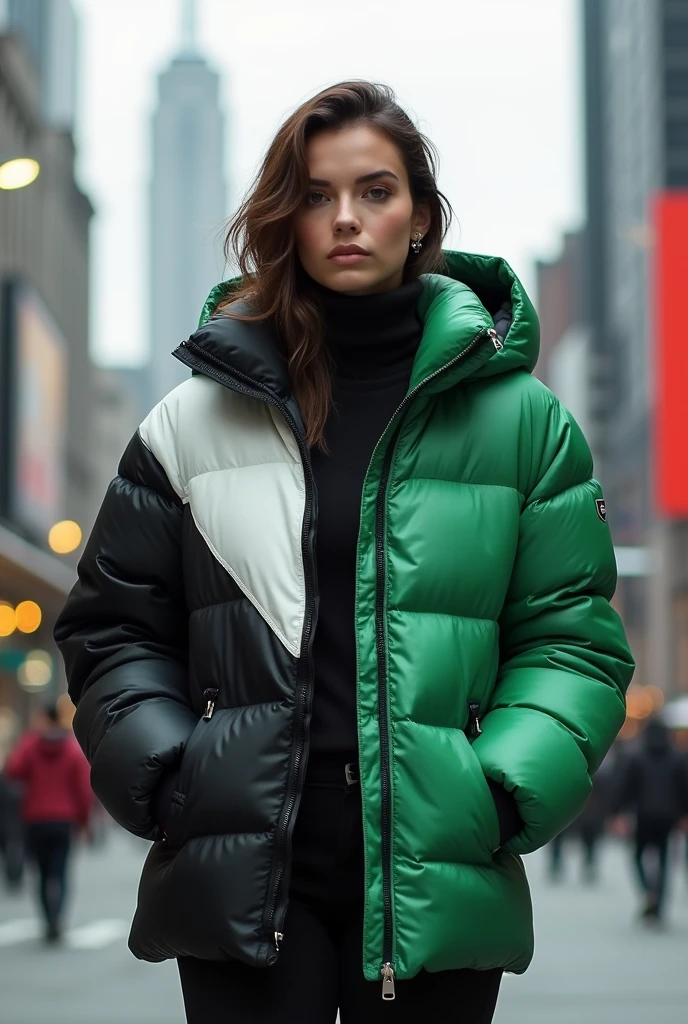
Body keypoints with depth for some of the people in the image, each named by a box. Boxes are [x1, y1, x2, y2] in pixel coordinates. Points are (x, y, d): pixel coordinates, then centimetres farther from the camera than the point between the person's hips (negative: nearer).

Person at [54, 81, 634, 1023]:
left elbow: (571, 636, 5)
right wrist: (163, 775, -4)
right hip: (242, 875, 0)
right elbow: (113, 627, 12)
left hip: (435, 878, 0)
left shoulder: (520, 420, 5)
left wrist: (503, 794, -10)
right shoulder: (195, 421, 7)